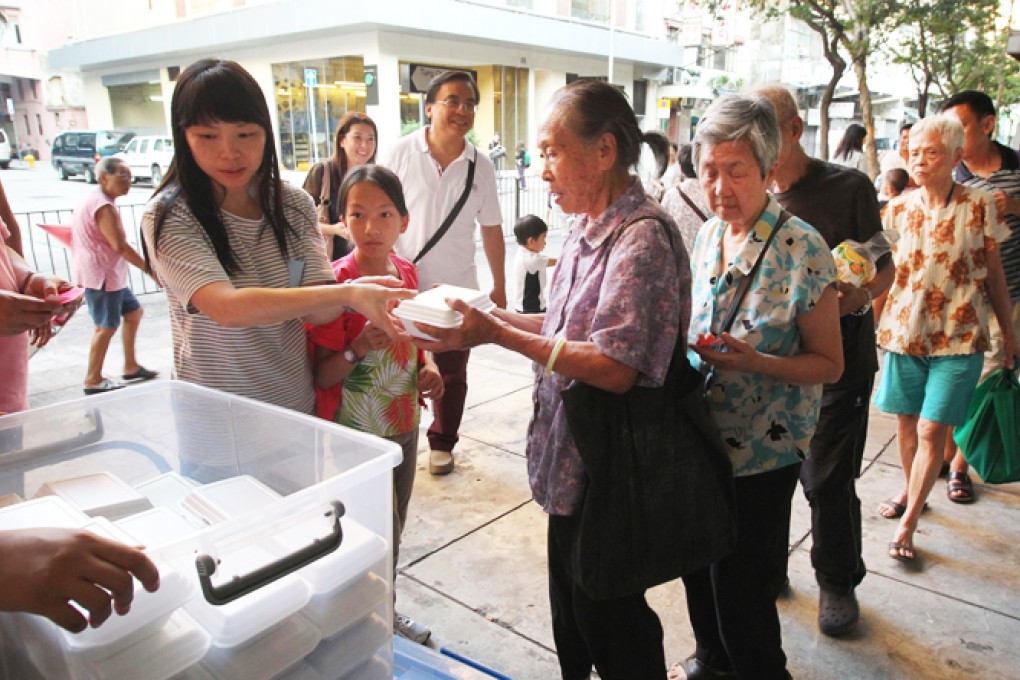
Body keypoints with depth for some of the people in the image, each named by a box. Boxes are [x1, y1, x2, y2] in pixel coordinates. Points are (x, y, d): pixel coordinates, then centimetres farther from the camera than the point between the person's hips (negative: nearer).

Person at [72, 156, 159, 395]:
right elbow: (120, 246, -24)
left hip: (110, 275, 11)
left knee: (133, 312, 17)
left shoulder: (95, 200, 15)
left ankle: (131, 367, 25)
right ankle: (93, 381, 7)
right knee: (106, 327, -3)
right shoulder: (103, 206, -19)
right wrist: (150, 269, -21)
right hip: (102, 276, -11)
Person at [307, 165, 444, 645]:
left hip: (403, 424, 6)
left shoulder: (406, 271, 1)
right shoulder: (337, 281, -19)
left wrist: (427, 367, 0)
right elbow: (322, 376, -17)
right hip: (356, 434, -6)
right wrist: (359, 348, -35)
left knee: (392, 531, 20)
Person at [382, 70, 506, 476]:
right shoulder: (402, 153, -5)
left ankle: (442, 443, 32)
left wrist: (499, 286, 9)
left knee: (451, 374, 13)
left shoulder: (481, 166, 1)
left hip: (458, 289, 2)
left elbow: (491, 229, 7)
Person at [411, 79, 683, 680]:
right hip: (573, 458, 9)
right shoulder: (591, 226, 6)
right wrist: (490, 318, 2)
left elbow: (615, 367, -29)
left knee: (605, 613, 13)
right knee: (571, 599, 25)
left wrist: (497, 335, -26)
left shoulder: (640, 236, -23)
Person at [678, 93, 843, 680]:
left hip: (762, 454, -6)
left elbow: (830, 364, -12)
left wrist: (754, 362, -28)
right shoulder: (708, 236, 2)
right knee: (698, 567, 22)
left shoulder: (802, 249, -17)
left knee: (740, 594, 5)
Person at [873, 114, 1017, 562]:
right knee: (906, 423, 12)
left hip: (959, 337, -2)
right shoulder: (898, 209, 3)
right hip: (903, 331, 3)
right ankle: (911, 493, 36)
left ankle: (908, 523, 5)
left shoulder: (980, 206, -2)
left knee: (932, 430, -6)